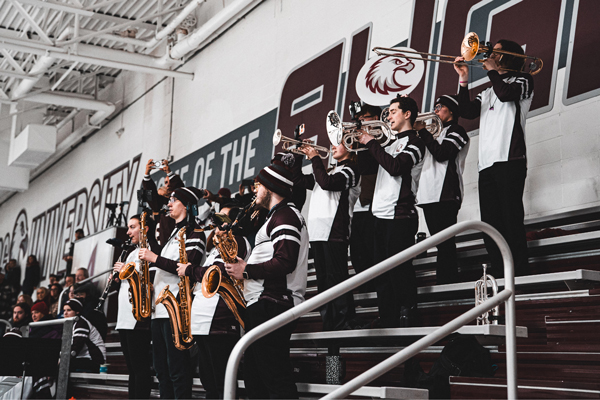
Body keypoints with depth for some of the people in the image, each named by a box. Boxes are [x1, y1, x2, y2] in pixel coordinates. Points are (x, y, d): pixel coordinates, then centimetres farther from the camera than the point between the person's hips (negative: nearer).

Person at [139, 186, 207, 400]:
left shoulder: (193, 233, -5)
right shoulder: (173, 234, 24)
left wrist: (155, 258, -15)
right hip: (159, 308, 10)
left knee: (177, 369, -9)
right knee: (161, 369, 10)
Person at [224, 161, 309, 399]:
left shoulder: (285, 215, -10)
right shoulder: (277, 215, 24)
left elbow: (285, 262, -23)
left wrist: (247, 270, -14)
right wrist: (243, 267, 13)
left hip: (272, 305, -11)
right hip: (262, 305, 11)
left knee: (276, 378, -12)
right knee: (254, 376, 14)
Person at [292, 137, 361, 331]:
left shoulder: (350, 170, 0)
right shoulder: (329, 171, 25)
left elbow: (327, 183, -18)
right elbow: (298, 180, 24)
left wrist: (315, 158, -8)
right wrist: (298, 156, 15)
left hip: (335, 231, -8)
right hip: (318, 232, 9)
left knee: (337, 278, -11)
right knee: (323, 280, 8)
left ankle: (345, 323, -9)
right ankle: (328, 324, 13)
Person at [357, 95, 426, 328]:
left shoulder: (414, 143, -4)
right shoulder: (391, 144, 22)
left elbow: (395, 167, -20)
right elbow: (368, 167, 20)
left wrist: (371, 143, -12)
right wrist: (360, 144, 8)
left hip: (400, 215, -8)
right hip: (381, 215, 9)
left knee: (400, 270, -8)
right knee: (382, 272, 10)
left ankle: (407, 317, -2)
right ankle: (387, 321, 16)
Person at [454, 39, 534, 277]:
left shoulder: (522, 81, 9)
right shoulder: (488, 92, 28)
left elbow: (506, 94, -13)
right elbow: (467, 112, 13)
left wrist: (491, 68, -1)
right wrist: (463, 79, 8)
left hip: (509, 160, -7)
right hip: (487, 163, 7)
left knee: (511, 217, -13)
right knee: (490, 223, 2)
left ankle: (520, 271, -12)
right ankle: (499, 274, 4)